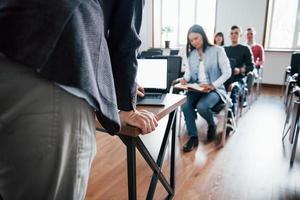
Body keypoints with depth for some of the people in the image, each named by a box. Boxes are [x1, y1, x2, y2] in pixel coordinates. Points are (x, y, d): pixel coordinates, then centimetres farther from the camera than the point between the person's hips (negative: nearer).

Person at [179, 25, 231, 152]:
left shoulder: (217, 50, -3)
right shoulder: (191, 53, 11)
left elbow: (227, 72, -7)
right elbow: (188, 71, 15)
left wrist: (213, 86, -21)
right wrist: (185, 79, -10)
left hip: (215, 89, -4)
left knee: (201, 106, -33)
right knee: (185, 105, -26)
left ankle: (212, 125, 3)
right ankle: (193, 137, -10)